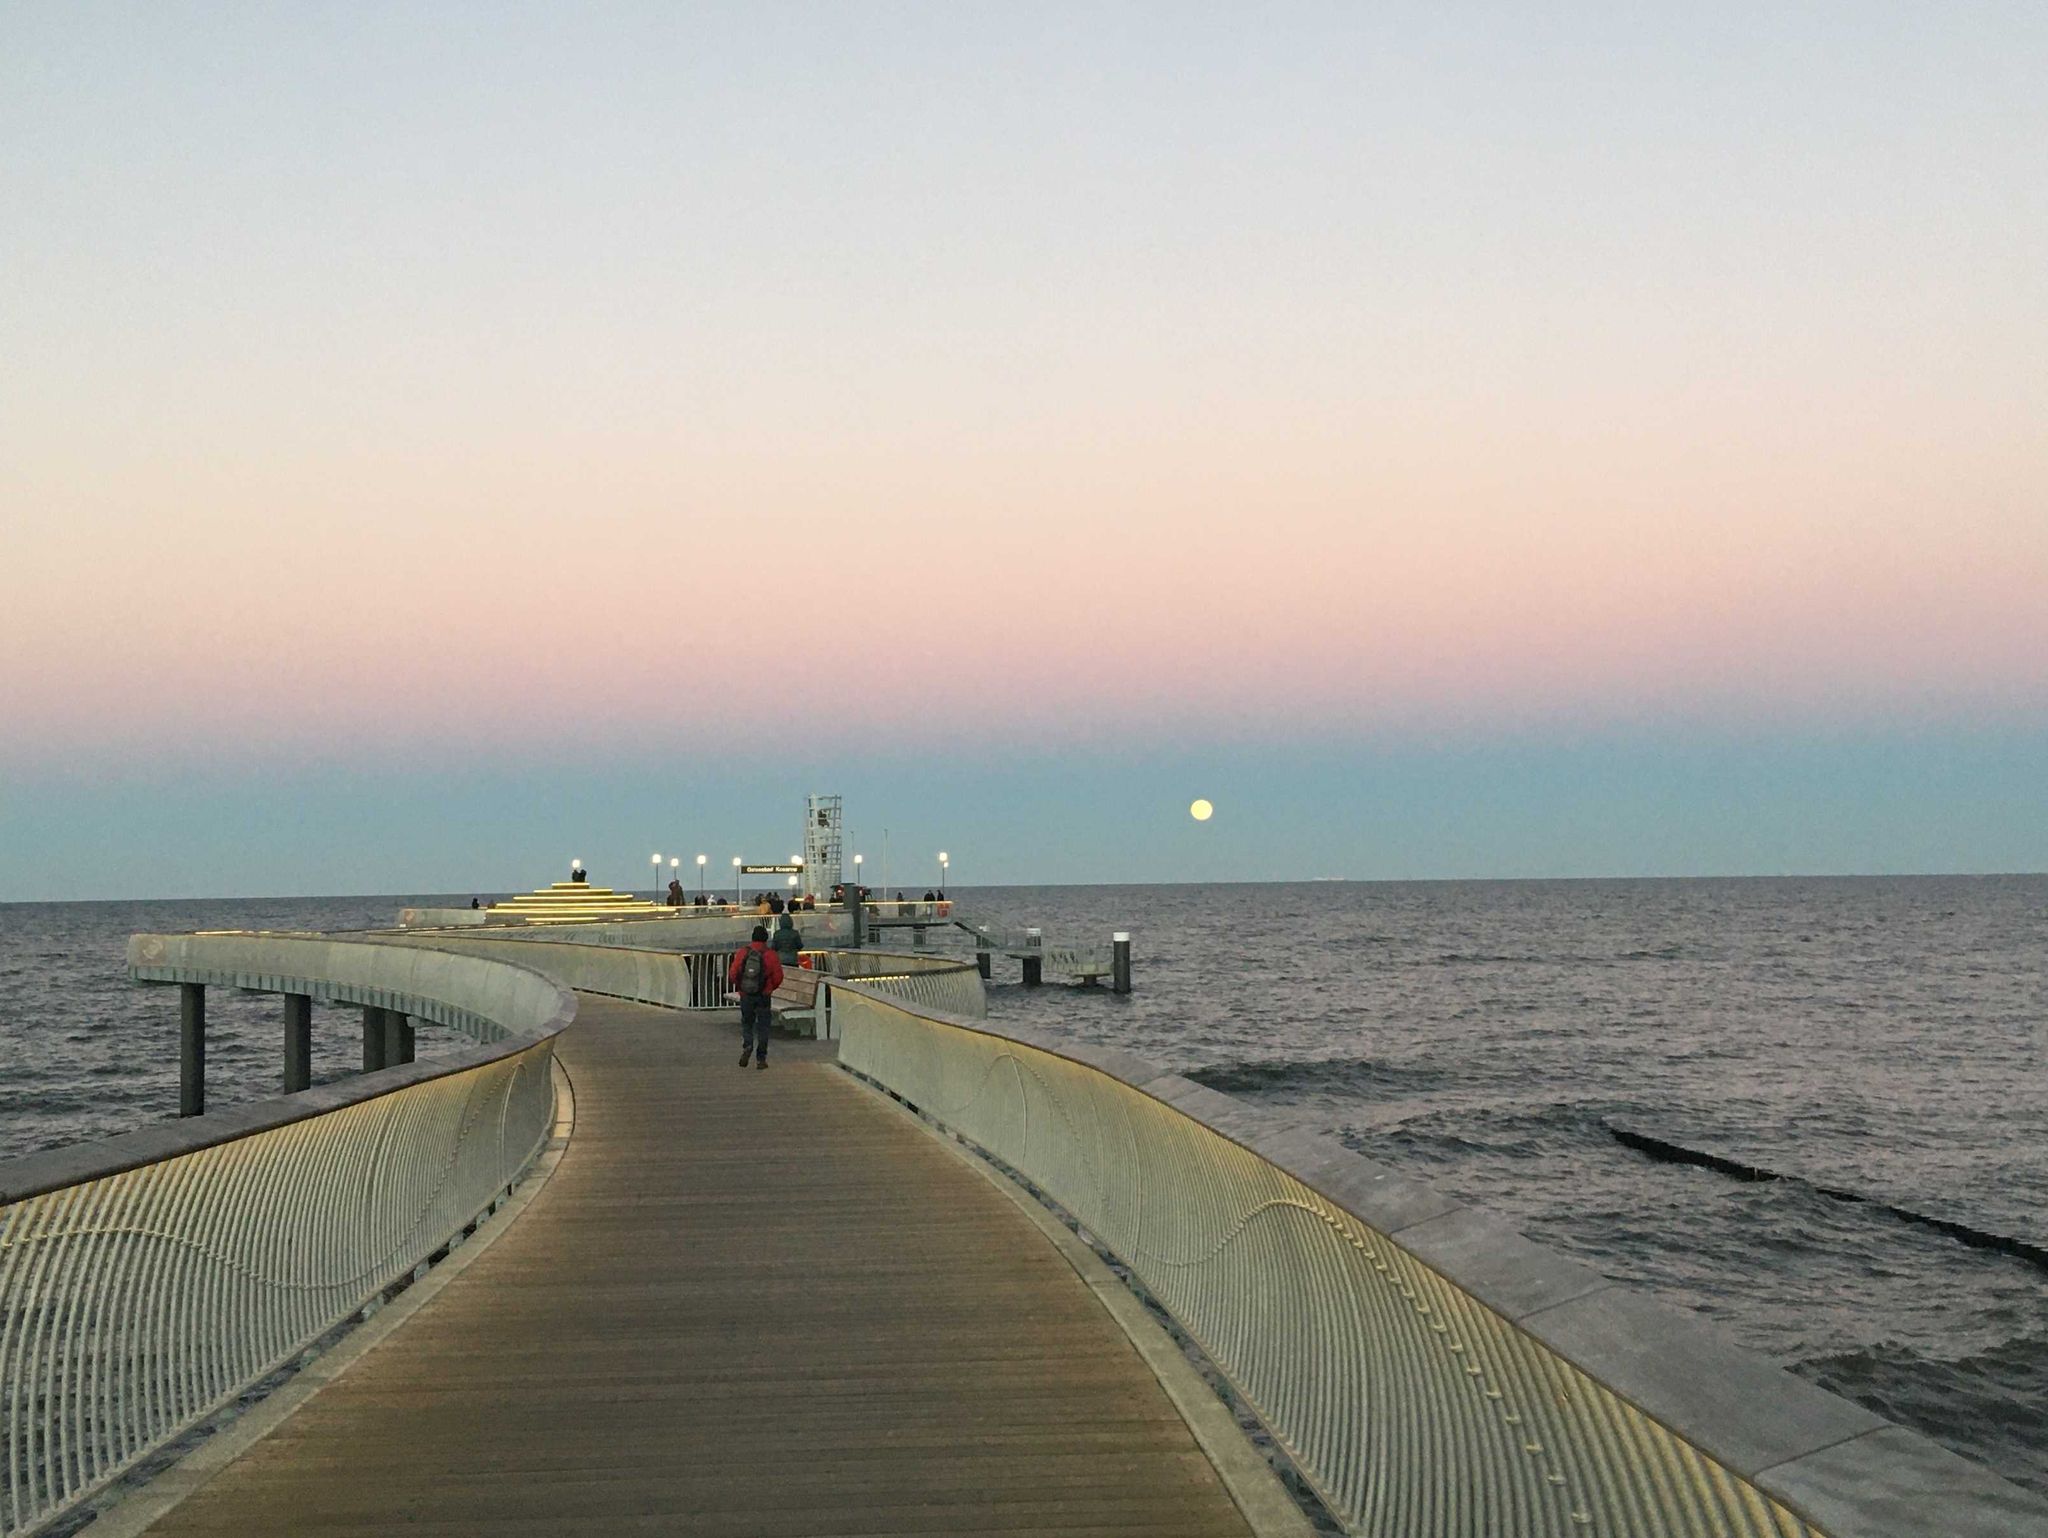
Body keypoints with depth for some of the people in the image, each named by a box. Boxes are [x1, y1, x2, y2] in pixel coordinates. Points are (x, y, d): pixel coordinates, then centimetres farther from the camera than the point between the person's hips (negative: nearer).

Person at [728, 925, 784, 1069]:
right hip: (763, 996, -1)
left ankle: (747, 1046, -8)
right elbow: (778, 977, -7)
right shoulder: (770, 955, -6)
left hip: (745, 996, 1)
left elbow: (732, 973, -5)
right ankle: (761, 1059, 6)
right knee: (762, 1027, 7)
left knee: (746, 1023, 18)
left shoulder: (742, 952, -3)